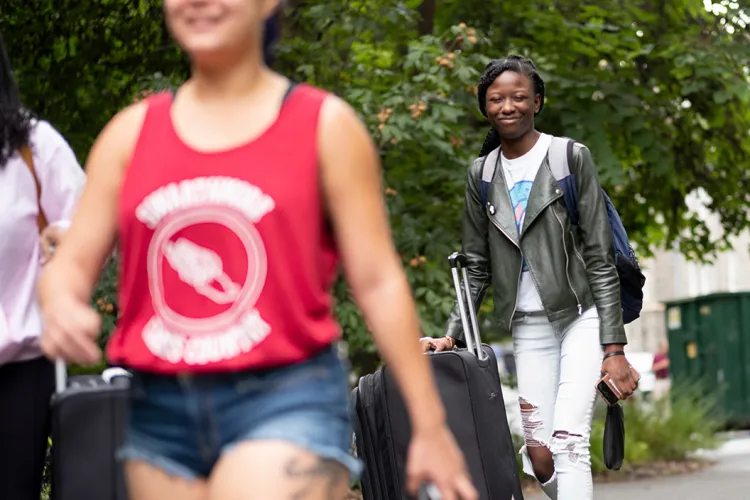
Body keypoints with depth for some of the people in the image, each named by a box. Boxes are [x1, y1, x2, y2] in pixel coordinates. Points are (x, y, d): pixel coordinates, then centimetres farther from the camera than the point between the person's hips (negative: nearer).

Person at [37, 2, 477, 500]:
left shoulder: (326, 125, 2)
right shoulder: (131, 131, 10)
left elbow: (379, 281, 1)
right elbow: (72, 264, 10)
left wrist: (430, 425, 0)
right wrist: (62, 306, -16)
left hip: (287, 404, -4)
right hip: (160, 411, 4)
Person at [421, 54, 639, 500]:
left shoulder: (572, 158, -3)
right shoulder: (481, 174, 9)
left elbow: (600, 259, -6)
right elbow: (477, 266, 14)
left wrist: (614, 347, -11)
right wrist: (453, 335, 3)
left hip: (582, 316, -4)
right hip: (529, 325, 4)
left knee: (567, 442, -18)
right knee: (539, 456, -1)